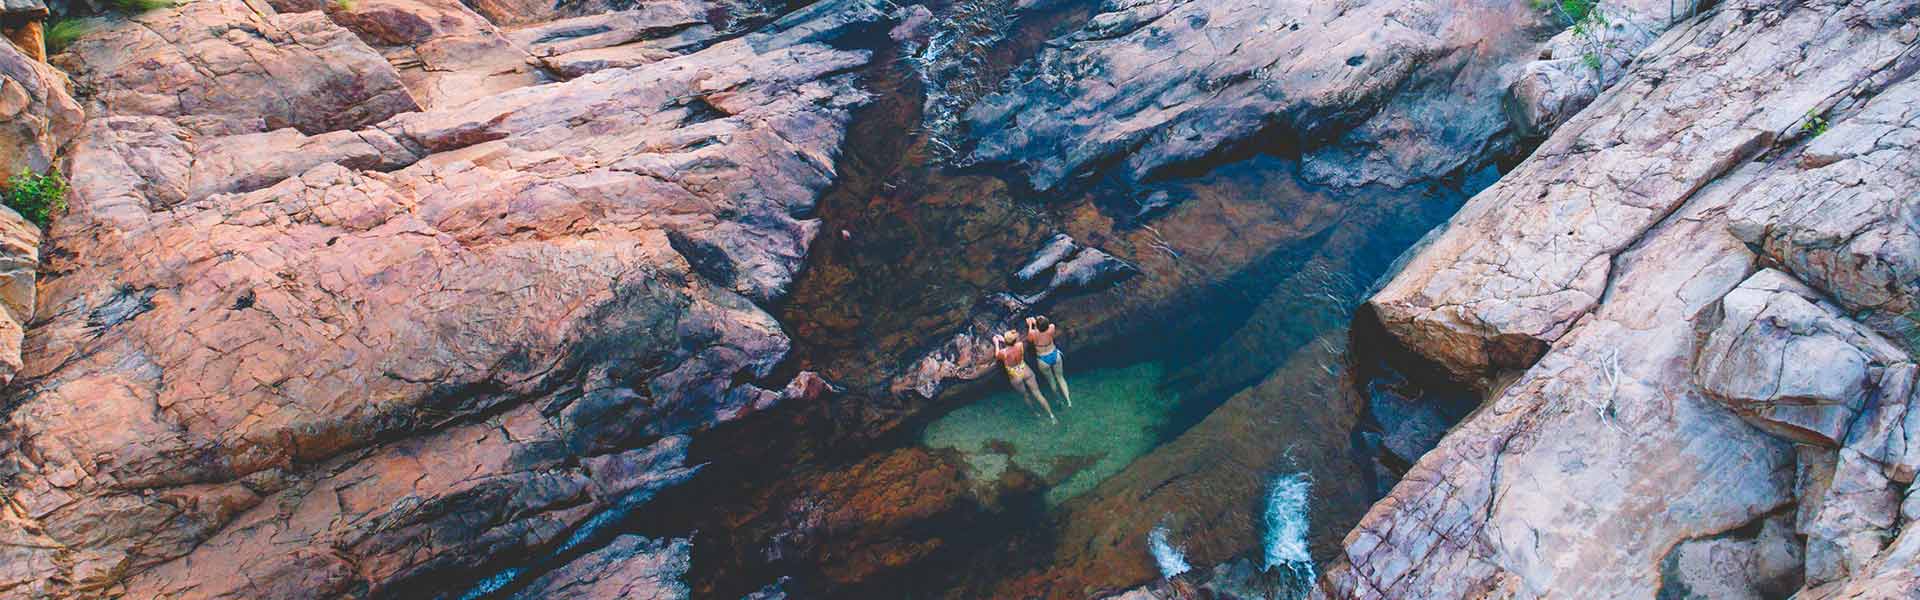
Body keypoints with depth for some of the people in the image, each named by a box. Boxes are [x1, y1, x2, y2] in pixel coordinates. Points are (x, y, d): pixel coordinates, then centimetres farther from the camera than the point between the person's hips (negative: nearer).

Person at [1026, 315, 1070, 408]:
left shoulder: (1033, 333, -31)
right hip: (1055, 355, 2)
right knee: (1060, 377, 23)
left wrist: (1030, 325, -1)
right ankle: (1069, 400, 22)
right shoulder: (1052, 328, -25)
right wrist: (1035, 322, 4)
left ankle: (1060, 400, 42)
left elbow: (1029, 340, -6)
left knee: (1051, 380, 23)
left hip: (1043, 361, -2)